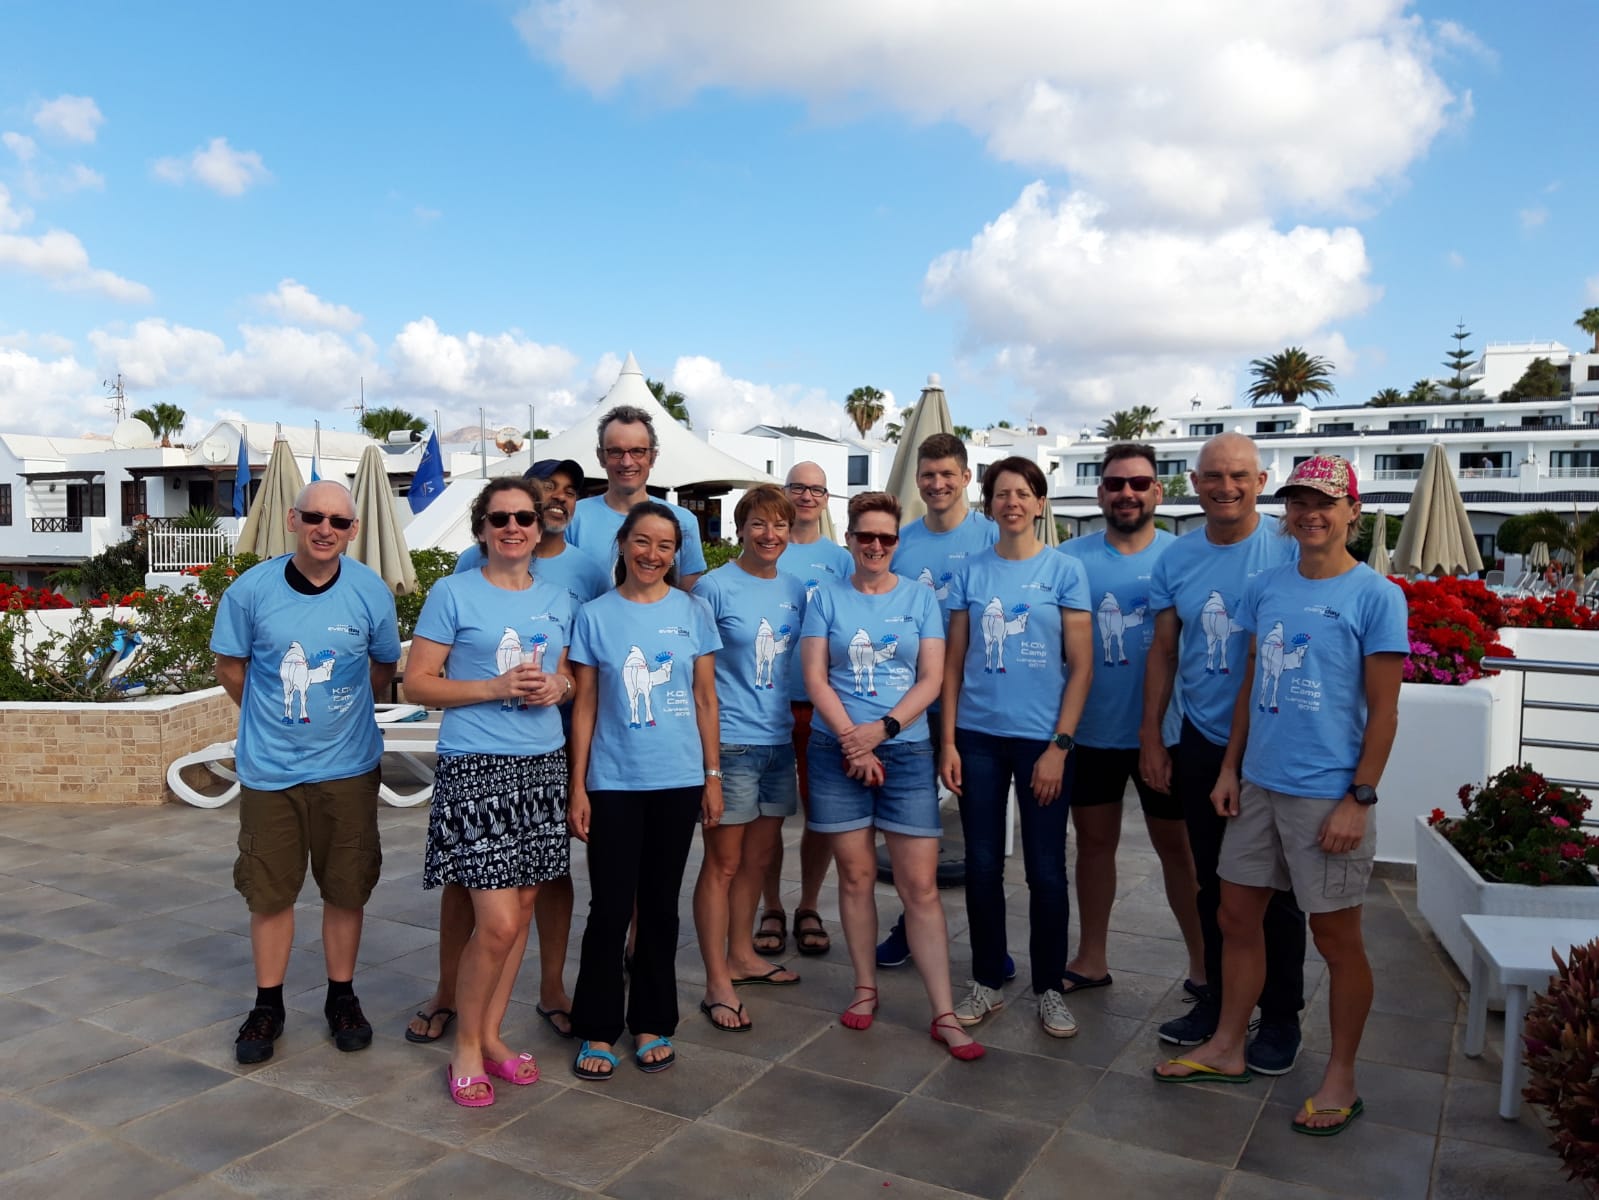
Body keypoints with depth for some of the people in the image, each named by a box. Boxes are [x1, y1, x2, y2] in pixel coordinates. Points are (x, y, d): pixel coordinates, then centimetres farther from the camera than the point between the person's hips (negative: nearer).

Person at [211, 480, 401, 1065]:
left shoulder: (371, 592, -8)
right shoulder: (251, 589, -9)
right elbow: (230, 665, 5)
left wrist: (341, 712, 9)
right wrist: (274, 717, 8)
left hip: (348, 768, 0)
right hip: (269, 769, 0)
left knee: (346, 889, 10)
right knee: (269, 891, 10)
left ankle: (342, 997, 28)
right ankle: (268, 1006, 27)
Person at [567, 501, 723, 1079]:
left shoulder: (692, 612, 2)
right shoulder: (594, 616, 0)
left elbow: (705, 699, 5)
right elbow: (585, 706, 2)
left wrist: (712, 776, 2)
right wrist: (578, 787, -1)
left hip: (678, 780, 1)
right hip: (613, 782, -1)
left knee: (660, 905, 11)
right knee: (611, 908, 2)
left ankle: (652, 1024, 25)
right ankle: (598, 1030, 18)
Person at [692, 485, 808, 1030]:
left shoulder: (795, 590, 9)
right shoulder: (714, 587, -8)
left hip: (779, 740, 6)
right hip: (730, 742, -6)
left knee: (759, 856, 17)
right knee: (723, 862, 1)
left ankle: (741, 954, 33)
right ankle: (717, 983, 10)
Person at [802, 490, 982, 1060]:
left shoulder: (919, 598, 5)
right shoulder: (827, 598, 5)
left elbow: (931, 679, 0)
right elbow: (815, 678, -1)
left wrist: (882, 729, -14)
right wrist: (853, 740, -13)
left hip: (906, 751, 0)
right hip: (837, 750, 0)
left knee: (920, 885, -1)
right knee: (856, 876, 8)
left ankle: (944, 1013, 5)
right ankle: (866, 987, 25)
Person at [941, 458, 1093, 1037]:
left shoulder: (1065, 570, -1)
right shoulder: (970, 573, 5)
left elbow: (1081, 667, -3)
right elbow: (953, 663, 6)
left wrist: (1059, 746, -10)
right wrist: (948, 743, -1)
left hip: (1042, 739, -2)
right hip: (978, 737, 2)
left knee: (1046, 871, 6)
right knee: (982, 866, 10)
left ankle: (1049, 988, 24)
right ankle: (987, 982, 26)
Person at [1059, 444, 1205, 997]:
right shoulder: (1071, 558, -1)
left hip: (1161, 733, -1)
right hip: (1090, 731, 2)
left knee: (1176, 845, 10)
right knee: (1094, 841, 13)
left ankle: (1203, 961, 26)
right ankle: (1091, 958, 28)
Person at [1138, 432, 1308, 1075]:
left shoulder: (1291, 553, -9)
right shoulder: (1177, 558, 3)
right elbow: (1163, 651, 7)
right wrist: (1151, 735, 5)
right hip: (1201, 744, 4)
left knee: (1275, 888, 8)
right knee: (1213, 880, 15)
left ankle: (1281, 1016, 24)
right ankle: (1217, 994, 31)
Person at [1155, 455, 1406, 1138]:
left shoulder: (1376, 596, -8)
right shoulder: (1264, 589, 8)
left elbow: (1383, 710, -9)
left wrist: (1359, 799, -12)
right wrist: (1230, 767, 10)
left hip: (1329, 795, -5)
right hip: (1258, 785, 6)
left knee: (1335, 936, 7)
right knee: (1238, 916, 13)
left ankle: (1340, 1080, 25)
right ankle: (1227, 1049, 31)